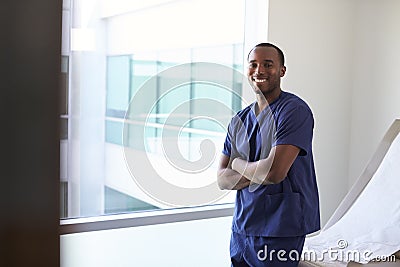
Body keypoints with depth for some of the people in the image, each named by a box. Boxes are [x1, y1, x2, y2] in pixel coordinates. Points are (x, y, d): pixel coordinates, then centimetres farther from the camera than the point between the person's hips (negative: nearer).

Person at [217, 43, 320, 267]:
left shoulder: (295, 111, -12)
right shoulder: (239, 120, 9)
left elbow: (275, 172, -23)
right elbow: (223, 180, 4)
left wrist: (238, 164, -4)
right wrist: (258, 172, -14)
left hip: (280, 231, -6)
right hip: (241, 227, 6)